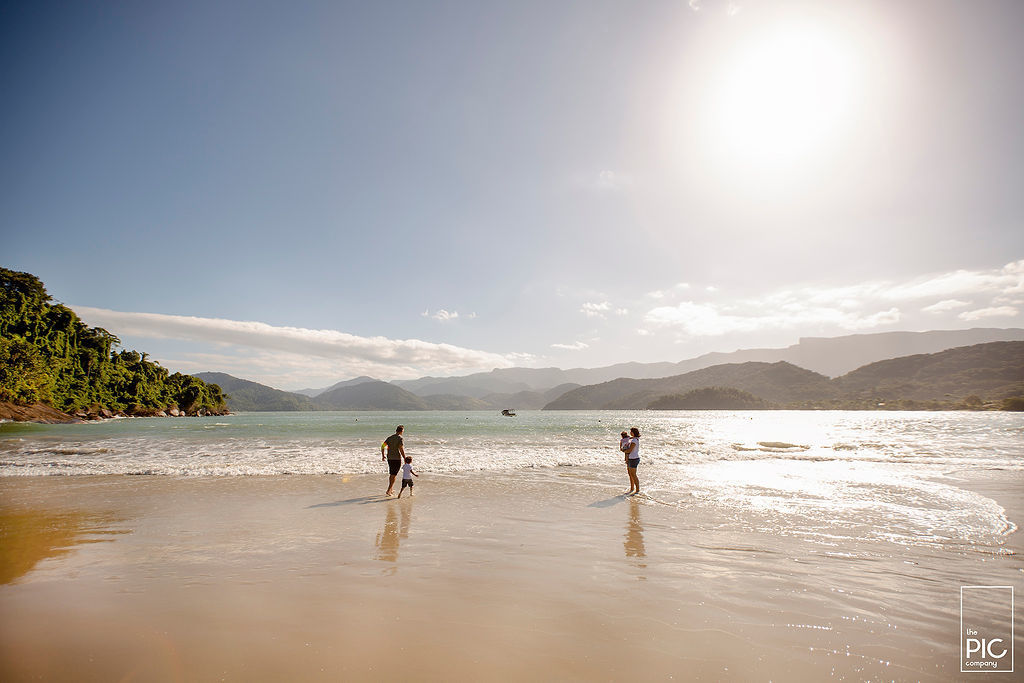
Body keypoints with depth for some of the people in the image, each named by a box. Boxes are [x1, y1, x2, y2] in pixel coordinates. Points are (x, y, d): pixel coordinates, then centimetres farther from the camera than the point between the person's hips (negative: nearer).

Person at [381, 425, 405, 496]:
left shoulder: (389, 437, 6)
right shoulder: (400, 438, -13)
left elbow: (382, 446, 6)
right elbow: (401, 449, -20)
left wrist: (383, 456, 16)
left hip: (389, 458, 6)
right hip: (397, 459, -6)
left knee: (391, 474, 19)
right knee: (393, 475, -1)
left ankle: (391, 490, 28)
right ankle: (388, 491, -5)